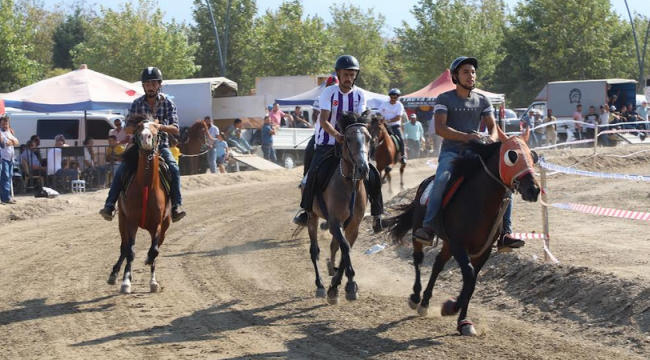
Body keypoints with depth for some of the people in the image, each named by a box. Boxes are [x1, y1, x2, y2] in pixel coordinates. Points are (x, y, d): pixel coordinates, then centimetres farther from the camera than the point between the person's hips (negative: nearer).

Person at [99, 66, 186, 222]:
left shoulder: (168, 103, -2)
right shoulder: (137, 104, 2)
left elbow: (175, 129, -8)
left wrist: (160, 126, -27)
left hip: (161, 145, -1)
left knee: (174, 169, -28)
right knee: (121, 171, -19)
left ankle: (176, 206, -25)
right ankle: (109, 205, -14)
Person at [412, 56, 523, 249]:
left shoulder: (482, 101, 13)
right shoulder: (444, 99, -1)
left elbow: (493, 127, 11)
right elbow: (440, 128, -12)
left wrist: (492, 140, -14)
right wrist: (465, 136, -25)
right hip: (451, 152, -4)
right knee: (442, 179, -35)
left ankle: (505, 233, -9)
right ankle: (428, 227, -31)